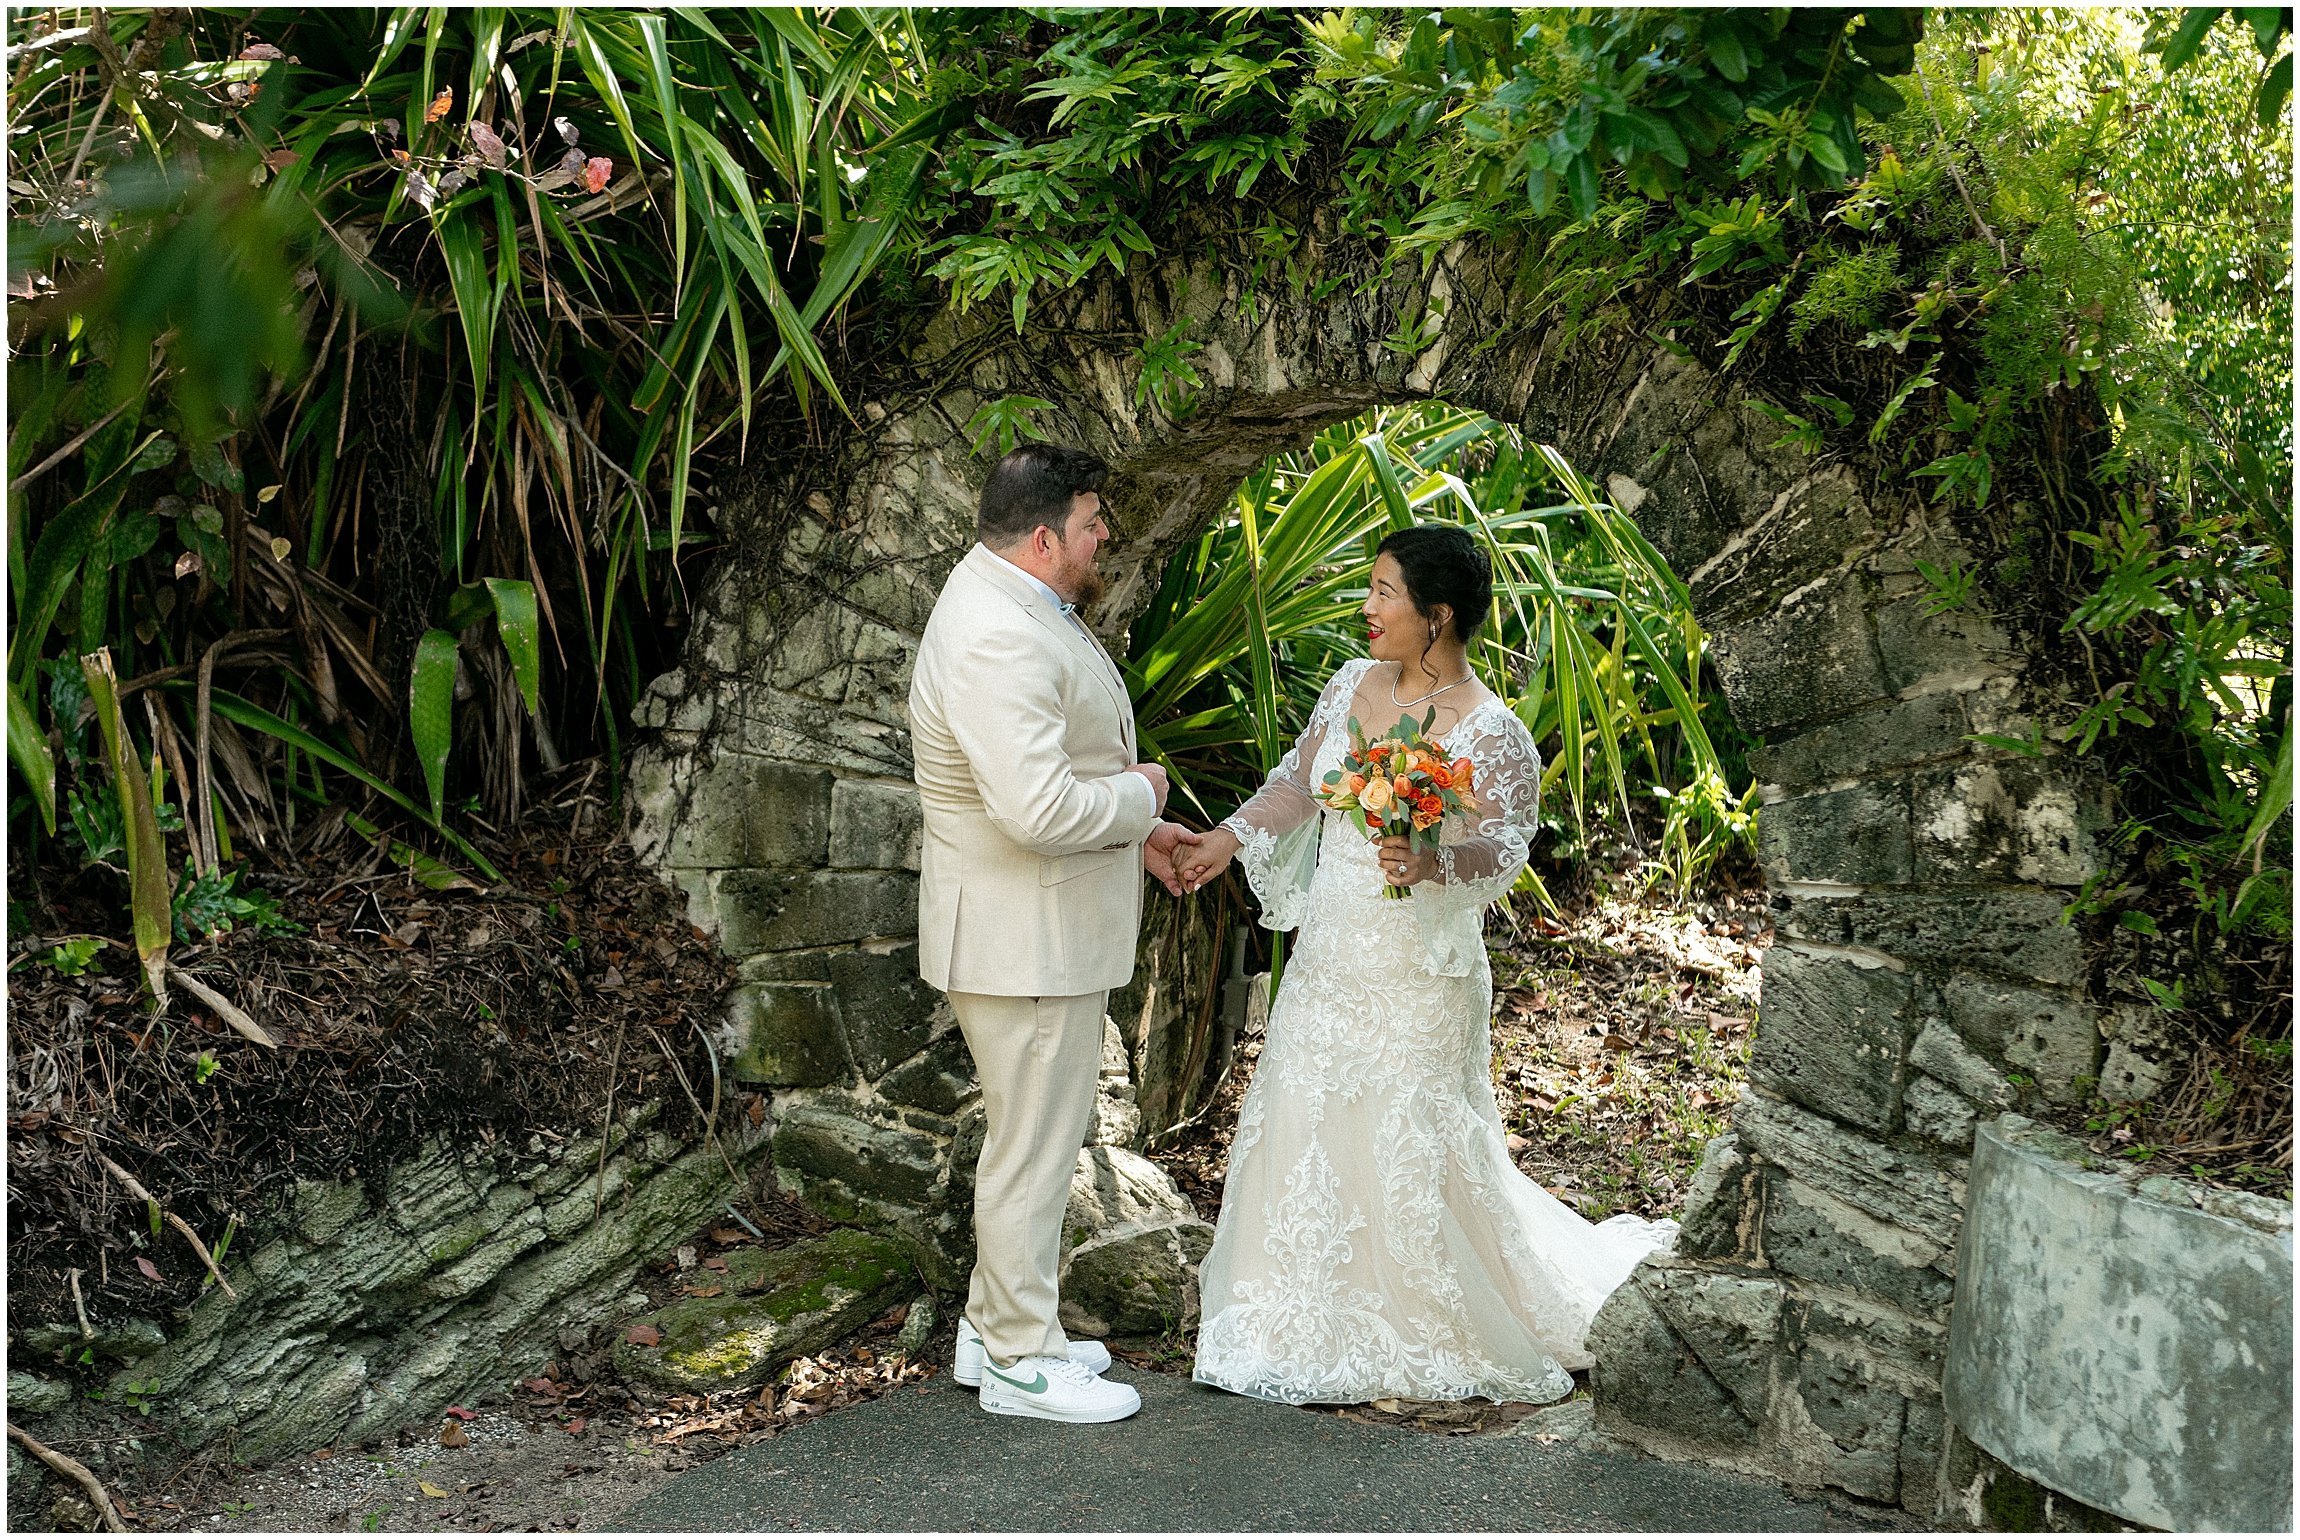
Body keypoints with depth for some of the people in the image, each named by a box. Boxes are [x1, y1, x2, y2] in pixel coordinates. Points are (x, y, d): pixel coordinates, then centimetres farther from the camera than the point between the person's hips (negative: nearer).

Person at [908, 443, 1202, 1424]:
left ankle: (996, 1326, 34)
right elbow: (1040, 809, -33)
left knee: (1033, 1134, 21)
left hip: (1045, 928, 11)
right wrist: (1138, 793, -15)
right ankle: (1021, 1362, 17)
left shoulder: (1014, 603, 9)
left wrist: (1132, 831, 15)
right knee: (1033, 1148, 2)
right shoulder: (999, 641, -26)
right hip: (1025, 939, -11)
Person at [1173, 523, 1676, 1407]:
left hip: (1415, 978, -7)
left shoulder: (1489, 732, -15)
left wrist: (1437, 863, -39)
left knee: (1411, 1147, 1)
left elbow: (1505, 851, -21)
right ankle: (1313, 1328, 27)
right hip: (1330, 961, 7)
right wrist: (1229, 838, 10)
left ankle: (1442, 1335, 22)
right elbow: (1298, 783, 16)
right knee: (1306, 1133, 11)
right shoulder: (1352, 685, 4)